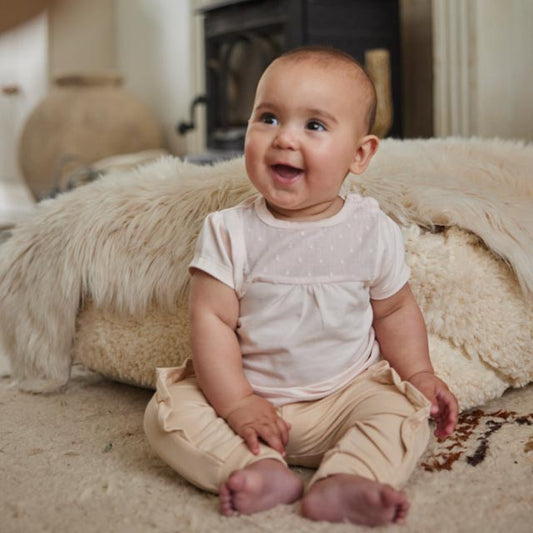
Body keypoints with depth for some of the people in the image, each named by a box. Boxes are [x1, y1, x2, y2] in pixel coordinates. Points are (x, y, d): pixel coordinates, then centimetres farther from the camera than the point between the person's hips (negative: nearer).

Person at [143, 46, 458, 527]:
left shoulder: (374, 231, -5)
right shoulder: (229, 233, -9)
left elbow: (394, 312, 9)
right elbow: (212, 318, -12)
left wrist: (420, 374, 1)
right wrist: (235, 404, -18)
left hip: (348, 392, 1)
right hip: (249, 393, 0)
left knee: (407, 413, -23)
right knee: (166, 413, -18)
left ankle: (343, 481, -40)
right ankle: (263, 471, -31)